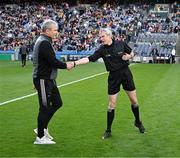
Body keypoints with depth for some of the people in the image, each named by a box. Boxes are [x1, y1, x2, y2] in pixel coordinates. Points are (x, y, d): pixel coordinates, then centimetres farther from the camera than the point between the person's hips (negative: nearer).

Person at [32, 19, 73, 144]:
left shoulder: (44, 41, 16)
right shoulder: (44, 43, -18)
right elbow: (53, 61, -22)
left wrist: (64, 64, 9)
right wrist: (66, 65, -8)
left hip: (48, 80, 10)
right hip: (43, 80, -10)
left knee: (57, 103, 16)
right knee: (45, 107, -2)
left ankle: (42, 128, 25)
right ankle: (40, 137, 9)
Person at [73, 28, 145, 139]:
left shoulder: (121, 44, -5)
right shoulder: (102, 50, -7)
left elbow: (132, 53, 9)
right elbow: (89, 59, -15)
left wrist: (129, 56, -14)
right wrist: (74, 63, -26)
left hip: (126, 74, 1)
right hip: (113, 77, -1)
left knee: (134, 100, 8)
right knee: (112, 105, -1)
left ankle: (138, 122, 33)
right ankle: (108, 131, 11)